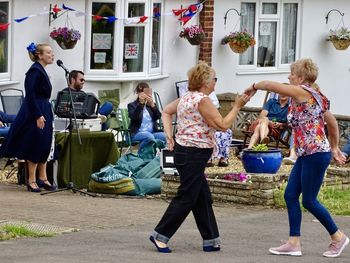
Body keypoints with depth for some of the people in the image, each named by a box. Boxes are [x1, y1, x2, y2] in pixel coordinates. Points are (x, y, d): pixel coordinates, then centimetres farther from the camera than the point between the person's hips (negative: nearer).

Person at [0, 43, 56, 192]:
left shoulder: (40, 71, 14)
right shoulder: (35, 71, -16)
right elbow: (30, 95, -22)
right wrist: (38, 116, -24)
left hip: (43, 112, 10)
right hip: (34, 114, -10)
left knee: (44, 146, 12)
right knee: (35, 146, -3)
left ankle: (42, 178, 20)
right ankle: (32, 180, 6)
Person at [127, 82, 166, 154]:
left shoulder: (151, 105, 19)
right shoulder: (132, 105, 8)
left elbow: (158, 116, 1)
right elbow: (134, 117, -14)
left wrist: (152, 105, -15)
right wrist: (140, 103, -23)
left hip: (152, 132, 4)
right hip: (137, 134, -4)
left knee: (164, 136, -27)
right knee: (149, 137, -37)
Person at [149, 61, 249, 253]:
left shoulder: (186, 97, 13)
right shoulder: (202, 100, -16)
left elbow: (166, 112, 21)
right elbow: (223, 125, -17)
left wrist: (169, 136, 12)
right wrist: (237, 106, -8)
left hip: (183, 150, 10)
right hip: (193, 155, -10)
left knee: (203, 198, 12)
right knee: (186, 198, -3)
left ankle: (211, 240, 16)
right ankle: (160, 235, 0)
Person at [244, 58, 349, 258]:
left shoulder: (302, 92, -13)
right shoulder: (314, 97, 13)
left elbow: (270, 85, -15)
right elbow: (333, 123, 20)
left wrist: (254, 87, 4)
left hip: (316, 155, -10)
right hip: (306, 155, 10)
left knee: (309, 201, -1)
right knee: (290, 195, 7)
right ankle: (294, 243, 9)